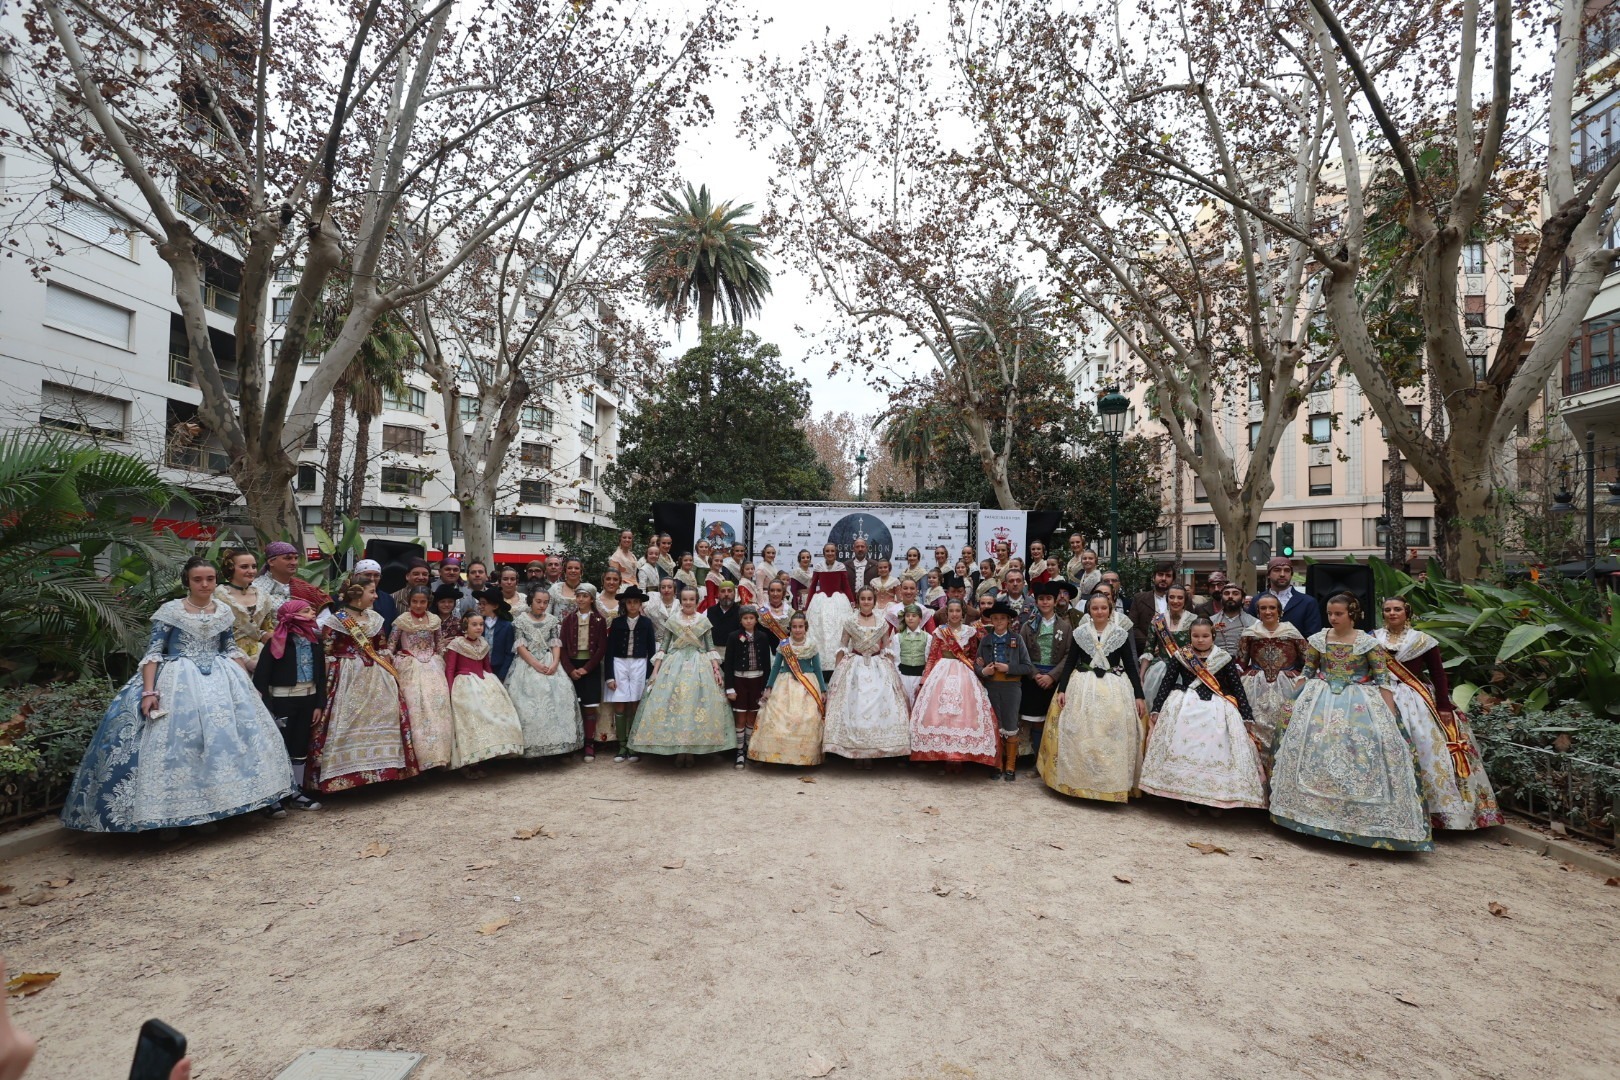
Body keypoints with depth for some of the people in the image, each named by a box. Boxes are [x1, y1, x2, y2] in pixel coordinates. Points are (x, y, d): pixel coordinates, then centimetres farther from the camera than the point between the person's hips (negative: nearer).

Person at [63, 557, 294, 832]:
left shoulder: (224, 611, 7)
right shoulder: (170, 611, -5)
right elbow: (153, 652, -9)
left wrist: (246, 682, 10)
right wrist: (149, 691, -19)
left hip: (221, 680, 4)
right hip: (178, 683, -3)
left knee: (226, 736, 1)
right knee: (176, 742, -8)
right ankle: (170, 814, 3)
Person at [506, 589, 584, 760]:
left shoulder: (552, 620, 10)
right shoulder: (520, 619, 1)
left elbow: (556, 644, 6)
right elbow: (520, 646, -6)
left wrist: (555, 663, -12)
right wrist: (536, 664, -16)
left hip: (550, 664, 3)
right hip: (527, 665, -3)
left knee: (559, 696, -10)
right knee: (529, 700, -12)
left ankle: (553, 742, -4)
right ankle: (531, 745, -8)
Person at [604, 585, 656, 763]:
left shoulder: (646, 623, 3)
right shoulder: (617, 622, 2)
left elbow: (651, 650, 5)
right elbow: (610, 650, 2)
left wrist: (650, 675, 0)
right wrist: (609, 676, -3)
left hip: (639, 666, 0)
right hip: (619, 664, 0)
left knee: (634, 707, 2)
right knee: (619, 707, -1)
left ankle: (632, 746, 11)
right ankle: (621, 746, 8)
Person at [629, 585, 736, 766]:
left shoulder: (704, 620, 7)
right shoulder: (672, 620, 6)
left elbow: (711, 647, 6)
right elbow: (663, 647, 6)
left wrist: (716, 669, -4)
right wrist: (655, 671, -2)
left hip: (699, 666, 0)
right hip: (675, 665, 0)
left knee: (696, 705, -4)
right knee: (673, 704, -6)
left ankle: (690, 751, 6)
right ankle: (678, 751, 4)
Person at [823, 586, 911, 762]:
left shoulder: (882, 622, 4)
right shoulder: (850, 620, 0)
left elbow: (887, 649, 9)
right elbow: (842, 647, 2)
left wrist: (892, 669, 4)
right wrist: (837, 671, -3)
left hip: (878, 668, 1)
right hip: (855, 666, -1)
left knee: (879, 706, -1)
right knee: (854, 707, -2)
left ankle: (872, 749, 8)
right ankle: (856, 750, 6)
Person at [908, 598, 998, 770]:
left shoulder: (971, 632, 8)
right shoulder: (939, 632, 5)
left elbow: (974, 658, 14)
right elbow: (931, 658, 4)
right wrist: (923, 681, -1)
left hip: (964, 676, 1)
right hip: (941, 674, -1)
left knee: (964, 713, -6)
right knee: (940, 712, -7)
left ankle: (961, 753, 1)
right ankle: (942, 752, 1)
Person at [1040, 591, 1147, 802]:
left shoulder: (1121, 634, 2)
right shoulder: (1079, 633, 3)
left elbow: (1130, 666, 3)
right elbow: (1069, 662, 5)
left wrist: (1139, 696, -2)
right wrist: (1061, 689, -3)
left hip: (1114, 689, 0)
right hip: (1082, 688, 1)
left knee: (1114, 737, -2)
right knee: (1079, 736, 1)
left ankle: (1113, 783, 9)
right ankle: (1079, 780, 13)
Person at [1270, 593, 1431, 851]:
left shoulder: (1369, 643, -3)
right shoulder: (1317, 639, 3)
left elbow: (1383, 679, -3)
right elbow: (1306, 673, 11)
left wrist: (1391, 715, -9)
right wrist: (1294, 704, 9)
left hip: (1359, 705, -2)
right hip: (1321, 703, 2)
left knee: (1360, 751, -10)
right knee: (1313, 748, -1)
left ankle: (1363, 818, 3)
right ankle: (1314, 811, 12)